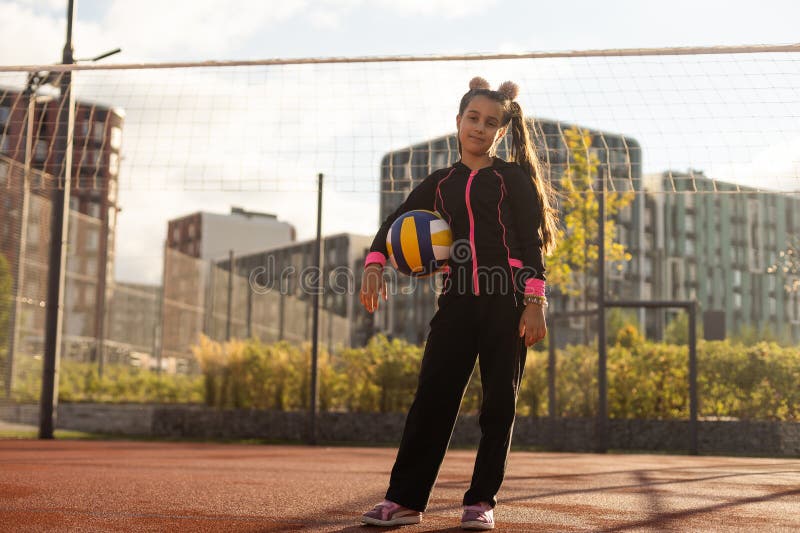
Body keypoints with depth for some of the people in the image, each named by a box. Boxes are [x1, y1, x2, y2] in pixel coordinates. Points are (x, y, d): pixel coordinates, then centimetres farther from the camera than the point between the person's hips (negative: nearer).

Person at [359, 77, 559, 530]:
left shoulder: (513, 178, 5)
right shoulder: (440, 184, 16)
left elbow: (532, 243, -1)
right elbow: (397, 222, 14)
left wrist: (534, 303, -11)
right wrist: (375, 262, -6)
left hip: (508, 299, -2)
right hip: (458, 300, 3)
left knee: (500, 403, 1)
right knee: (433, 396, -2)